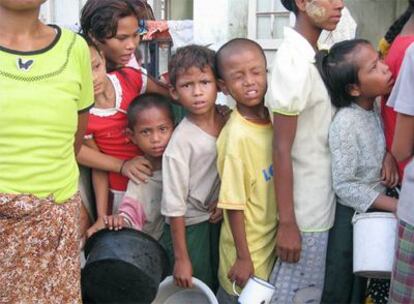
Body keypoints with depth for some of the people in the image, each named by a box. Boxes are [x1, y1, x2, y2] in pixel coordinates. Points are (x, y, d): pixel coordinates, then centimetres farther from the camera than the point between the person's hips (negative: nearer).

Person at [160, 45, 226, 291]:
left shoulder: (228, 119, -7)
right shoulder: (181, 141, -21)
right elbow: (174, 206, -16)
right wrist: (181, 259, -12)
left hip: (220, 220, 5)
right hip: (190, 227, -5)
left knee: (220, 288, 18)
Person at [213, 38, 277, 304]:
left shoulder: (273, 119, -5)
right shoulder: (237, 137, -24)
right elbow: (234, 205, -19)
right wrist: (243, 258, -15)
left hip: (272, 241, 6)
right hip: (248, 250, -6)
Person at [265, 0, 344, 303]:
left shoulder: (311, 55, 4)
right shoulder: (294, 60, -21)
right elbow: (281, 149, -21)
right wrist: (287, 223, -19)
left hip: (319, 205, 8)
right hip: (305, 212, -8)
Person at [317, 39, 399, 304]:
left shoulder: (374, 106, -4)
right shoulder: (346, 123, -26)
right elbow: (344, 186, -24)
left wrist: (389, 155, -9)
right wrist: (396, 205, -21)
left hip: (375, 209, 7)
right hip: (352, 215, -7)